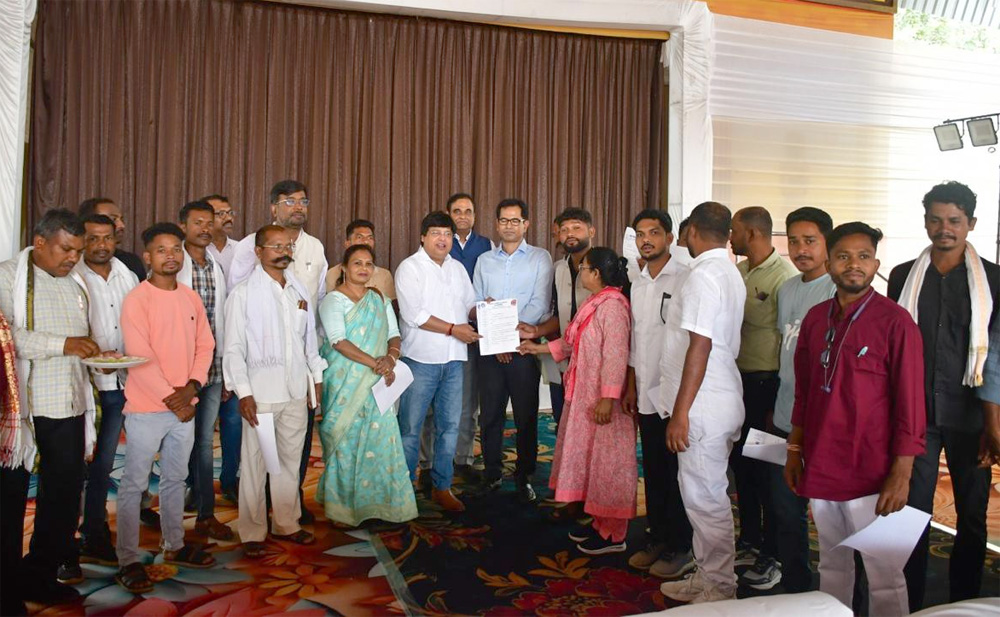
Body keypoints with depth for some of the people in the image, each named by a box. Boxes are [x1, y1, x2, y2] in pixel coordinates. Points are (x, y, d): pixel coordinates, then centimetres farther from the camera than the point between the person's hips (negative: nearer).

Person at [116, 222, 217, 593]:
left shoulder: (191, 298, 7)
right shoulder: (136, 299, -11)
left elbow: (205, 346, 7)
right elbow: (140, 358, -16)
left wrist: (192, 387, -8)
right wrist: (171, 399, -14)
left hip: (184, 407, 6)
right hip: (146, 409, -6)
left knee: (175, 479, 17)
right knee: (134, 485, 4)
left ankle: (175, 546, 30)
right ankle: (128, 560, 14)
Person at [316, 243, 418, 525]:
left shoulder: (380, 299, 14)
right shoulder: (334, 299, -4)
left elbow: (394, 334, 10)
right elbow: (339, 341, -15)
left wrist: (391, 358, -12)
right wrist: (375, 363, -21)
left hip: (377, 382, 5)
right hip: (345, 383, -4)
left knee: (380, 436, 2)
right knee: (347, 441, 0)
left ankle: (378, 499, 14)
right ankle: (344, 503, 13)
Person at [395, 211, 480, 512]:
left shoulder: (457, 268, 16)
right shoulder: (410, 268, -5)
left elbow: (470, 305, 18)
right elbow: (413, 314, -14)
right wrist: (453, 329, -14)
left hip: (453, 360, 6)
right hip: (421, 359, -6)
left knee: (449, 425, 9)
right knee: (411, 426, 1)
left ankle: (442, 487, 21)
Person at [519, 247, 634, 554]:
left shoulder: (612, 305, -19)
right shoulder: (593, 302, 11)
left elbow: (615, 355, -25)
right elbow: (572, 342, 20)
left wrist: (608, 398, -27)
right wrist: (539, 348, 23)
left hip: (604, 400, -10)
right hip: (585, 396, 10)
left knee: (606, 461, 0)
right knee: (592, 458, 16)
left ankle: (613, 535, 13)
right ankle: (602, 523, 30)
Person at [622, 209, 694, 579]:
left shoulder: (685, 279, -9)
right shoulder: (638, 284, 13)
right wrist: (631, 386, 16)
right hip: (647, 394, 7)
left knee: (677, 472, 3)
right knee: (653, 470, 14)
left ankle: (680, 548, 16)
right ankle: (657, 538, 28)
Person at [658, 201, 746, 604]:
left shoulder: (704, 275, -16)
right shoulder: (730, 273, 13)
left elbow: (700, 346, -22)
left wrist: (680, 413, -20)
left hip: (704, 406, -10)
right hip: (721, 401, 10)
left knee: (705, 499, 1)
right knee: (705, 496, 17)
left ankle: (720, 590, 13)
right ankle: (706, 578, 29)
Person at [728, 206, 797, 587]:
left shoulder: (784, 275, -15)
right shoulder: (738, 272, 10)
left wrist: (780, 398, -16)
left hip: (767, 382, -8)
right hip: (738, 378, 8)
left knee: (767, 469, 1)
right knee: (740, 461, 16)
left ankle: (772, 557, 15)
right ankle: (749, 541, 32)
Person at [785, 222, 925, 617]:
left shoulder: (895, 321, -9)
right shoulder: (815, 318, 6)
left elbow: (910, 402, -9)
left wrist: (901, 475, -12)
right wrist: (794, 450, 12)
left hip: (871, 473, -5)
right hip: (820, 466, 5)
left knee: (883, 576, 3)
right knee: (832, 565, 17)